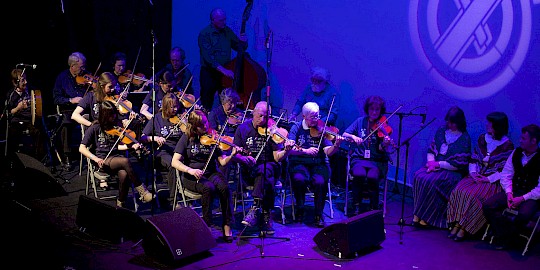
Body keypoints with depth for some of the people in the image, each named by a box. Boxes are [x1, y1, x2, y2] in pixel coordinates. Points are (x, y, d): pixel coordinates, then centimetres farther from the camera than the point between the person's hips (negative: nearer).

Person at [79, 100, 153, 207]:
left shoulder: (115, 127, 12)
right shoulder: (95, 128, 0)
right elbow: (82, 148, -5)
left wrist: (131, 146, -4)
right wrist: (96, 159, -20)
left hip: (116, 158, 3)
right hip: (103, 161, -3)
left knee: (124, 174, -32)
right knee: (125, 161, -34)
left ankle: (121, 203, -14)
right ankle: (142, 192, -28)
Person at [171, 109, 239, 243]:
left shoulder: (212, 137, 2)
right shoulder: (187, 138, -1)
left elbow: (222, 161, -3)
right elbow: (175, 162, -8)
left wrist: (231, 155, -24)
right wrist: (190, 170, -25)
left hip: (211, 173, 2)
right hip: (192, 177, -2)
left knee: (224, 187, -29)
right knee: (208, 188, -34)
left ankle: (227, 225, -18)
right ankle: (207, 225, -20)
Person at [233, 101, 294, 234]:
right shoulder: (243, 128, 3)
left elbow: (277, 158, -7)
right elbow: (235, 154, 1)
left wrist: (286, 151, -27)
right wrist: (244, 158, -20)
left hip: (269, 167, 0)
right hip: (249, 170, 0)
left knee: (264, 171, -36)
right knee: (268, 180, -32)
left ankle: (255, 208, -36)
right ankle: (266, 216, -29)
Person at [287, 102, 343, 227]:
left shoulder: (322, 130, 5)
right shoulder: (297, 128, 4)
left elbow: (328, 152, -6)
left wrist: (336, 146, -27)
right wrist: (305, 150, -23)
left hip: (319, 164, 0)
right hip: (299, 163, 0)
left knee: (320, 182, -31)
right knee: (299, 179, -33)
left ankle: (319, 214, -9)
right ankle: (300, 209, -6)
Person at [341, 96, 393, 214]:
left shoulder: (383, 125, 3)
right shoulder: (360, 121, 8)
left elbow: (382, 150, -6)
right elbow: (344, 134, 5)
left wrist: (385, 144, -29)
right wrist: (353, 137, -15)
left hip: (377, 161, -1)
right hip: (359, 158, 1)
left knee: (372, 176, -32)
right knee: (359, 174, -32)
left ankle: (374, 208, -11)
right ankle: (356, 207, -14)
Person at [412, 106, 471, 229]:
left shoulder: (464, 138, -7)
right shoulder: (441, 131, 10)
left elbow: (460, 164, -12)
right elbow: (431, 149, 15)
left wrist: (439, 164, -14)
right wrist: (431, 161, -6)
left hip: (452, 171, -5)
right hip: (435, 166, 5)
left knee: (430, 181, -31)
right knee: (418, 176, -24)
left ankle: (426, 217, -19)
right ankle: (418, 214, -20)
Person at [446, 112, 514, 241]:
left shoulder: (507, 145, -6)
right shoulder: (482, 138, 11)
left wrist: (488, 179, -16)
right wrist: (473, 172, -3)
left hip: (492, 181, -5)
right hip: (476, 176, 5)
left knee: (473, 196, -29)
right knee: (458, 191, -21)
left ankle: (464, 228, -22)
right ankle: (456, 224, -20)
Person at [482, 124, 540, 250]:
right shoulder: (516, 153, 6)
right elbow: (506, 175, 8)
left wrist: (522, 198, -20)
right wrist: (509, 193, -8)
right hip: (514, 191, 5)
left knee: (523, 215, -35)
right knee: (487, 206, -17)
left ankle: (504, 237, -7)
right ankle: (502, 233, -3)